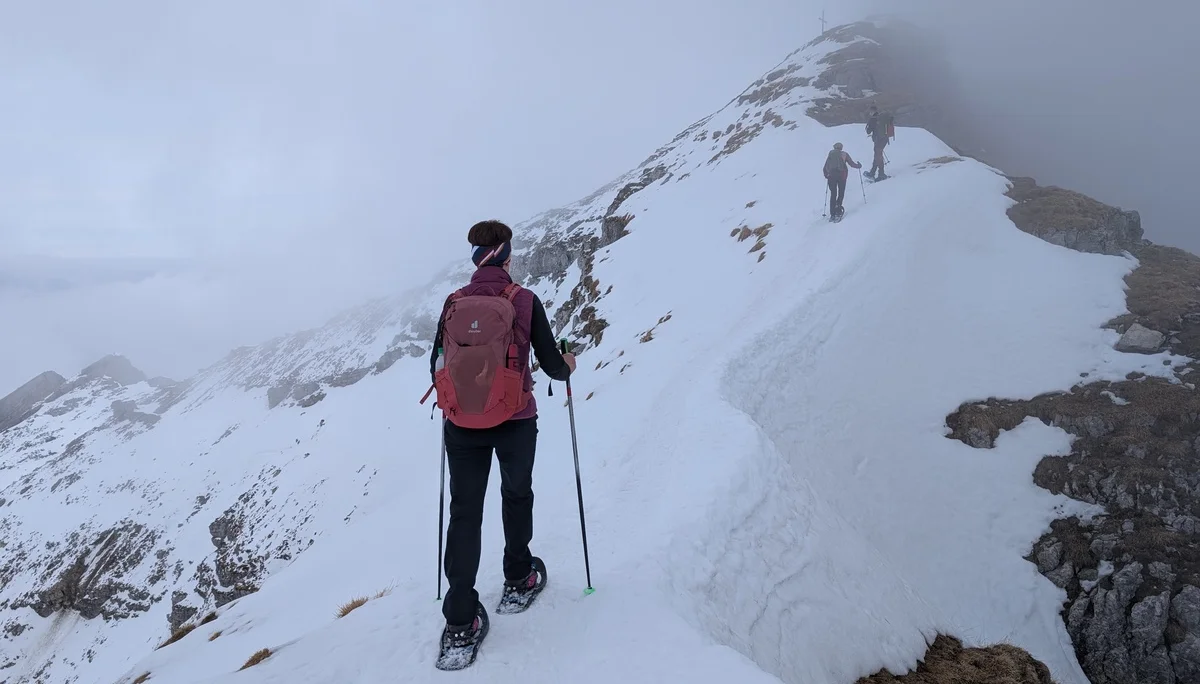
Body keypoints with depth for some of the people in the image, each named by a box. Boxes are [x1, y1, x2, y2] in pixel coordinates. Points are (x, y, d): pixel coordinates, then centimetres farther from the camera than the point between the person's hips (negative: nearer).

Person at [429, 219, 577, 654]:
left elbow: (436, 369, 6)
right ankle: (518, 578, 38)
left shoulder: (453, 304, -1)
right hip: (515, 422, -2)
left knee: (464, 512, 7)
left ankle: (460, 621, 4)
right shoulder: (524, 301, -9)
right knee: (517, 495, 24)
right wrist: (568, 365, 15)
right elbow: (552, 365, -8)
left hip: (462, 424, 2)